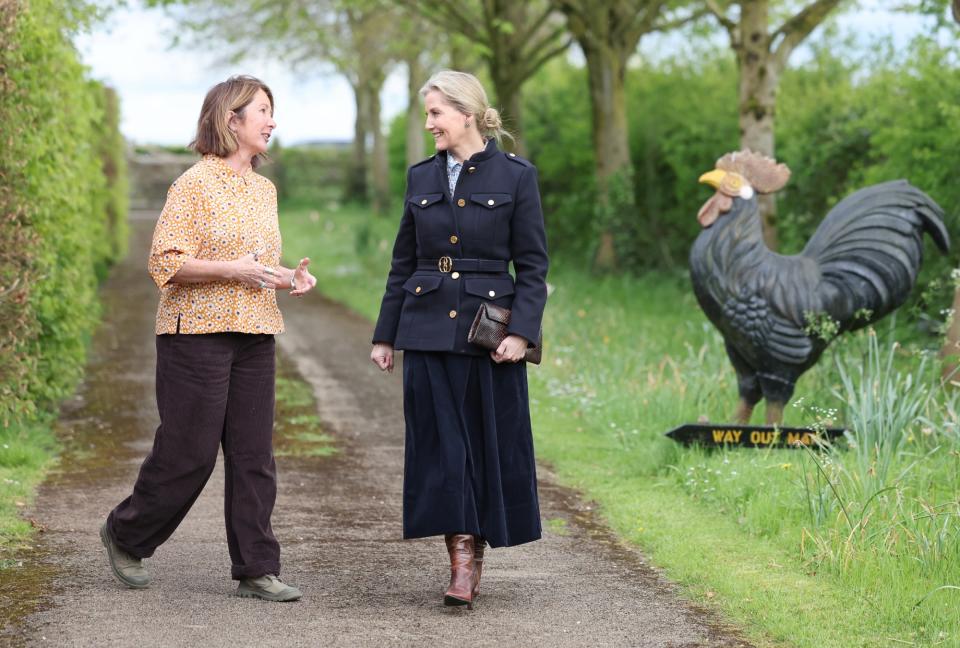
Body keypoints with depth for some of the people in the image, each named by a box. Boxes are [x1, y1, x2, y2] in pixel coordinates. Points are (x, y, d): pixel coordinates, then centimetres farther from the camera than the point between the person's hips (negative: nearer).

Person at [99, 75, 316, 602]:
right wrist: (233, 269, -22)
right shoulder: (196, 184, -8)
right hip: (199, 333, -7)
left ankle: (256, 570, 7)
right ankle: (126, 535, 20)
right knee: (189, 450, -3)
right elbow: (165, 263, -13)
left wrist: (287, 278, 6)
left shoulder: (264, 189, 15)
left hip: (254, 337, 7)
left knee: (253, 454, 4)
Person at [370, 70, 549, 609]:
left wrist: (522, 331, -13)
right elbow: (403, 263, 14)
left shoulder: (516, 176, -2)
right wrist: (385, 335, 12)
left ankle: (474, 554, 14)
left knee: (492, 440, 2)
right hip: (428, 330, 3)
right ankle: (463, 560, 1)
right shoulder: (421, 178, 9)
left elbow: (533, 265, -3)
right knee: (441, 442, -1)